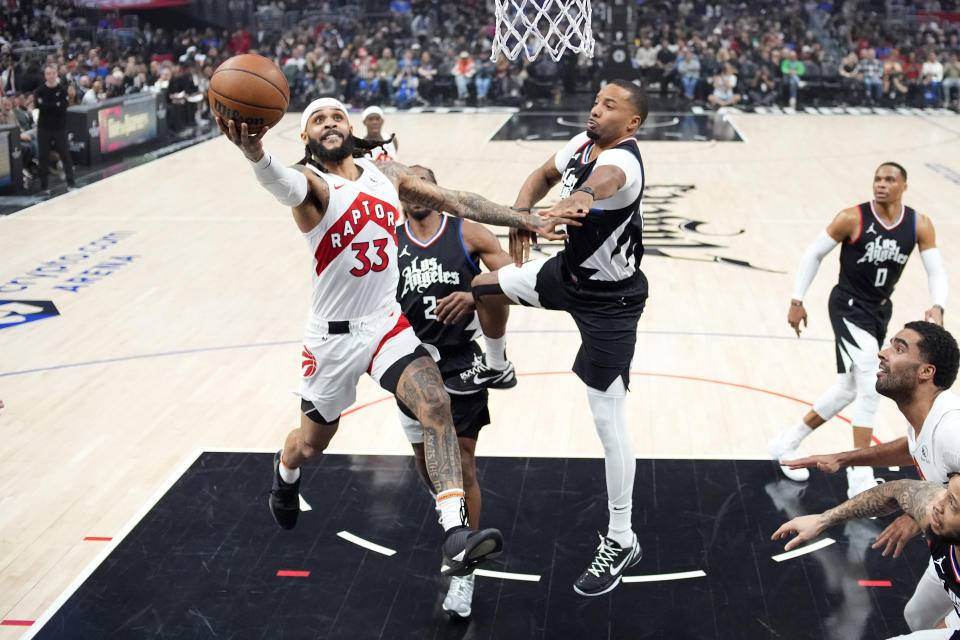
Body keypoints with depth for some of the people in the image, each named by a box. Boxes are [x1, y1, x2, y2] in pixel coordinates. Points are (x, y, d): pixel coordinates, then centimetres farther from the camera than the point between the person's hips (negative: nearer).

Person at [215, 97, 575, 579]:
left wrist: (526, 221, 4)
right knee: (312, 442, 15)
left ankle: (456, 538, -27)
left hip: (388, 324, 3)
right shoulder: (311, 183, -13)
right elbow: (284, 184, -39)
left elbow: (456, 200, 8)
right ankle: (285, 473, 54)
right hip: (333, 335, -3)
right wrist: (255, 153, -63)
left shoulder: (386, 174, 5)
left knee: (435, 406, -21)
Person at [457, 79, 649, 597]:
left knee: (608, 421, -4)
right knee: (486, 286, 18)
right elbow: (544, 175, 11)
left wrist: (579, 199, -76)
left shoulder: (623, 160, -30)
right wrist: (521, 214, -9)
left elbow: (601, 181, -53)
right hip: (571, 271, 8)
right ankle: (496, 368, 48)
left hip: (609, 302, -8)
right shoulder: (583, 144, -5)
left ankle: (622, 541, 9)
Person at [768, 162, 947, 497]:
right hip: (849, 306, -6)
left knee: (848, 389, 14)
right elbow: (814, 254, -6)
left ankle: (787, 443, 32)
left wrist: (938, 307, -26)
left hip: (879, 311, 6)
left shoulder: (920, 225, -7)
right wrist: (797, 301, -8)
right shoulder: (853, 218, -17)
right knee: (871, 383, -20)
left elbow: (936, 271, -6)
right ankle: (860, 476, -14)